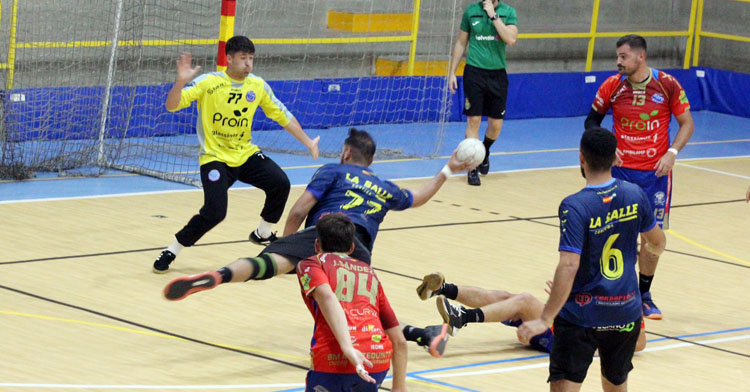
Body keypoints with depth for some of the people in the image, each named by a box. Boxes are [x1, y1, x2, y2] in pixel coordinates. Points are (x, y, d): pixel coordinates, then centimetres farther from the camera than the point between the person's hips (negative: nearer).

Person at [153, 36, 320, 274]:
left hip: (245, 154, 5)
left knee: (280, 184, -15)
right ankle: (171, 252, -3)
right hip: (215, 158, -5)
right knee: (215, 212, -22)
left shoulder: (258, 86, 0)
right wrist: (181, 82, -39)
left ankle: (263, 234, 12)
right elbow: (171, 105, -20)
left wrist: (308, 142, 7)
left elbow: (282, 116, 10)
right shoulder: (208, 83, -14)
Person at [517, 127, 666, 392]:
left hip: (582, 314, -5)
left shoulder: (575, 207, -18)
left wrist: (545, 320, -24)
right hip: (625, 314, 5)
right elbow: (658, 242, 14)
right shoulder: (635, 195, -2)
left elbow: (569, 267, -25)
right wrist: (652, 251, 40)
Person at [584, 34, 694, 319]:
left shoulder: (667, 85, -7)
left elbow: (687, 123, 1)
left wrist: (672, 153, -13)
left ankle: (644, 294, 18)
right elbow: (592, 121, 9)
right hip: (620, 168, 1)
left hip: (656, 171, -1)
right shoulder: (612, 86, -3)